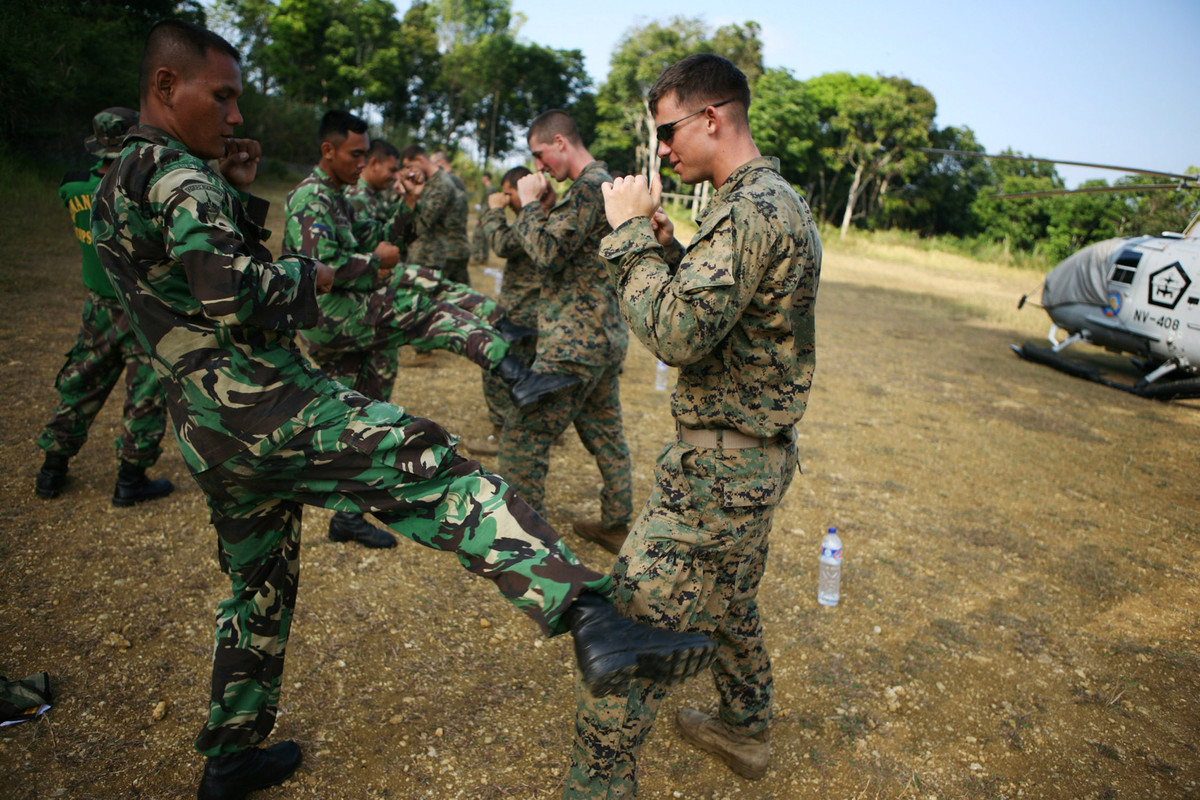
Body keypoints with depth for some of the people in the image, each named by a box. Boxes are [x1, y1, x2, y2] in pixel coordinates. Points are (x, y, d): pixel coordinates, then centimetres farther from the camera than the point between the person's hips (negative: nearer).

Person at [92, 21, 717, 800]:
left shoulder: (113, 188, 21)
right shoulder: (177, 173, -9)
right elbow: (235, 295, -23)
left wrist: (235, 191, 17)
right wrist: (308, 276, -5)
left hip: (207, 433, 10)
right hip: (266, 405, -10)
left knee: (258, 584, 23)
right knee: (440, 473, -22)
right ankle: (594, 622, -39)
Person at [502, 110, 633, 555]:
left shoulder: (589, 187, -14)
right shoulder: (606, 183, 18)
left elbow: (548, 253, -21)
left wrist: (529, 203, -7)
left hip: (576, 341, -11)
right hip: (606, 335, 11)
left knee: (522, 436, -5)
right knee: (605, 434, 17)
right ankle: (616, 524, 27)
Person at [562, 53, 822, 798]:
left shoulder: (751, 210, -21)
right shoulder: (780, 201, 13)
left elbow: (679, 334, -29)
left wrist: (631, 233, -18)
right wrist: (667, 246, 4)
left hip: (720, 465, -11)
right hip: (758, 455, 11)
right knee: (730, 602, 27)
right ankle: (746, 729, 47)